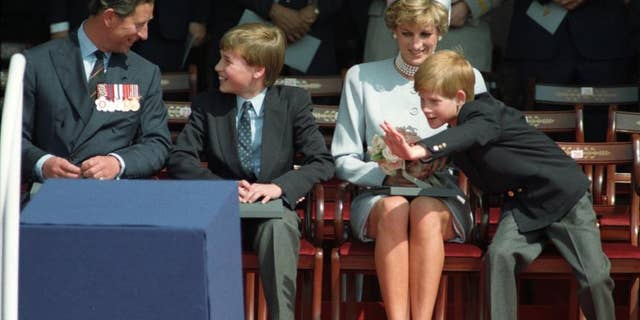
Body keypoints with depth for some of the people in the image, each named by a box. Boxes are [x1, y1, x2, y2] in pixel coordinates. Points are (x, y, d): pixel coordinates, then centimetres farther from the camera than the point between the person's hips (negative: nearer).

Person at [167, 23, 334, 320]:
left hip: (273, 208, -1)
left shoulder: (293, 102, 0)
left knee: (279, 226, -37)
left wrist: (279, 186, -24)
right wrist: (221, 186, -21)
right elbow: (179, 160, -3)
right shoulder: (207, 104, 3)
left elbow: (322, 162, -6)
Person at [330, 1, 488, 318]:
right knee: (394, 208, -35)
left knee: (425, 211, -35)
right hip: (378, 195, 0)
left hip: (443, 199, 0)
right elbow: (343, 160, 10)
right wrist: (386, 175, -10)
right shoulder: (361, 77, 11)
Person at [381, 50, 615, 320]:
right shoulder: (454, 128, 3)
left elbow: (465, 136, -46)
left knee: (595, 279, -15)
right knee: (499, 254, -25)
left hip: (563, 193, -6)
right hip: (521, 204, 6)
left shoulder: (485, 113, -23)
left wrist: (418, 151, -61)